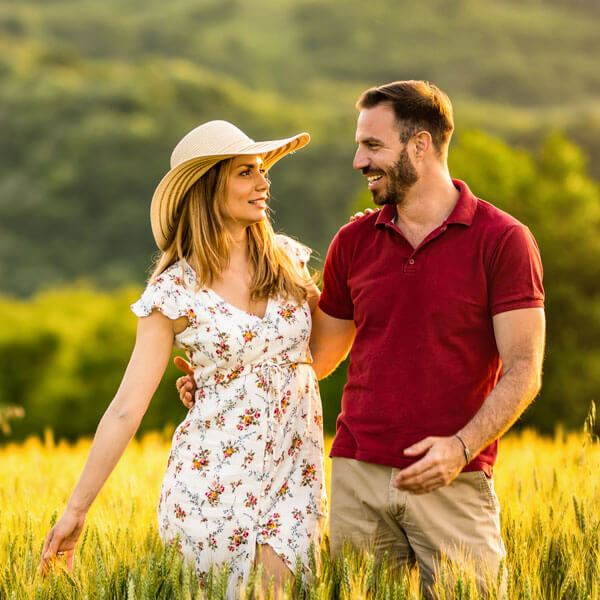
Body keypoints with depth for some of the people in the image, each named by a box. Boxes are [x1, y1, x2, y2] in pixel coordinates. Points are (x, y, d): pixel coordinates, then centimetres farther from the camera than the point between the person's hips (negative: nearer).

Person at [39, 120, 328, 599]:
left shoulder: (288, 260, 6)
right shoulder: (175, 291, -5)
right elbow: (128, 407, -5)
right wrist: (77, 508, -5)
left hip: (293, 478, 3)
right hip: (215, 482, -3)